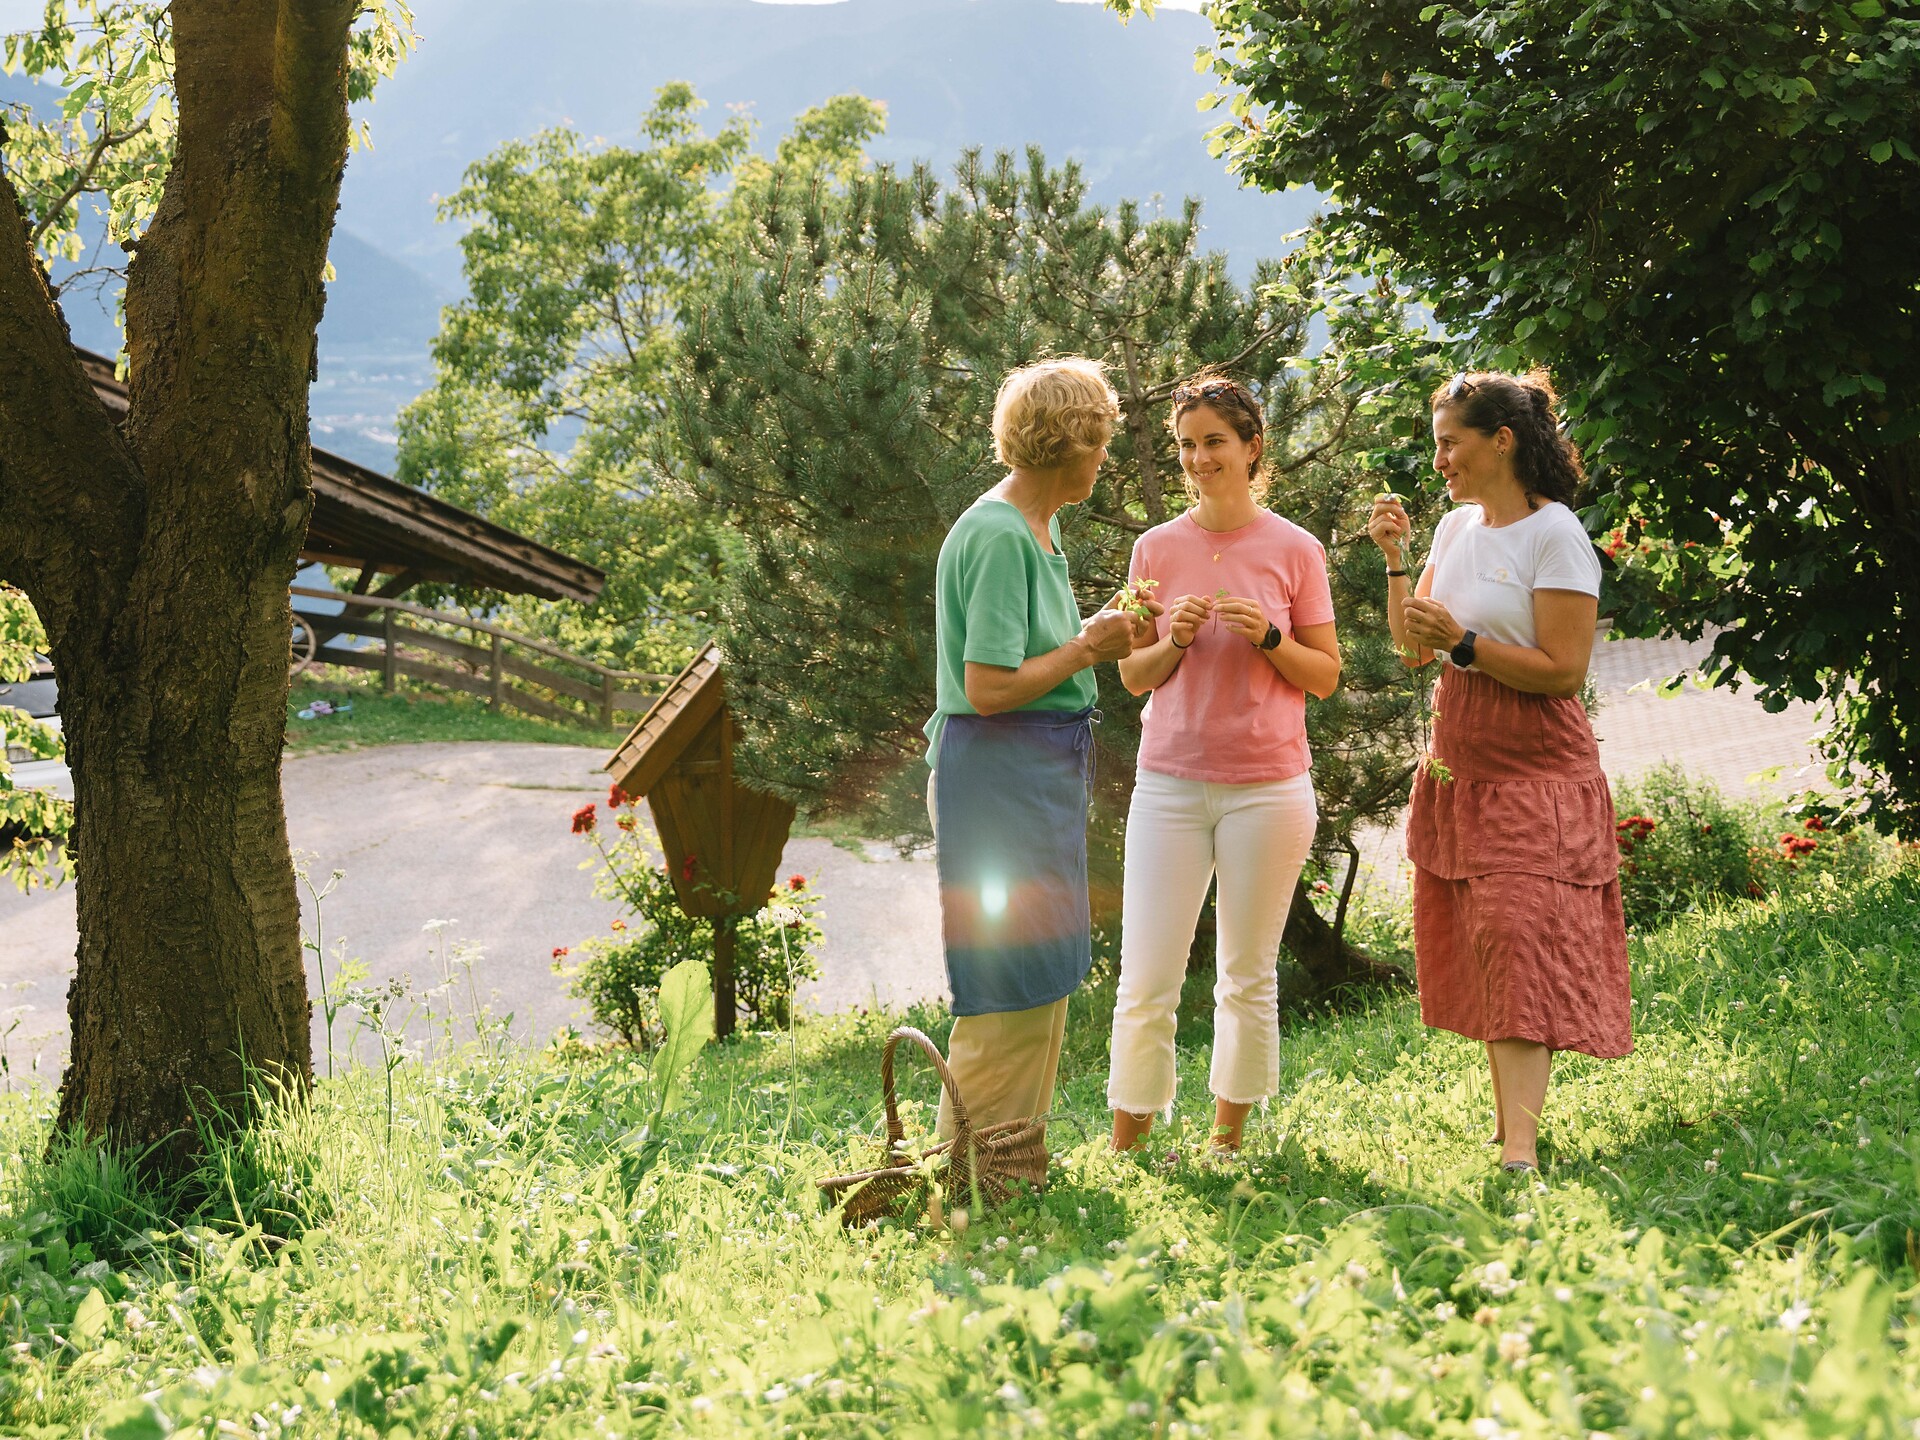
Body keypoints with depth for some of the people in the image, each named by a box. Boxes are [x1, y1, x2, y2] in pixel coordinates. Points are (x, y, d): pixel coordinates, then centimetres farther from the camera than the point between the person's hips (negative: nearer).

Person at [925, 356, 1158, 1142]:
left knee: (1043, 982, 15)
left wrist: (1098, 633, 5)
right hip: (1000, 775, -10)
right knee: (1011, 988, -5)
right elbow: (988, 686, -23)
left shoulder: (1039, 527, 13)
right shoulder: (998, 536, -18)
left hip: (1041, 775, 10)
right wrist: (1089, 648, -12)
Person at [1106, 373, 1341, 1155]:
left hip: (1266, 787, -1)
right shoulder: (1158, 548, 5)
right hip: (1170, 785, 1)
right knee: (1146, 980, -3)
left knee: (1249, 975, 7)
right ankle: (1124, 1150, 7)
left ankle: (1227, 1139, 20)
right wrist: (1175, 642, -9)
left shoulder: (1294, 550, 1)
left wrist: (1268, 638, -13)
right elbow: (1133, 677, 11)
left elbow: (1326, 676, 5)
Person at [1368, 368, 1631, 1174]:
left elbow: (1564, 671, -17)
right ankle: (1505, 1118, 13)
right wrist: (1393, 557, 4)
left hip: (1535, 774, -8)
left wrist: (1463, 641, -21)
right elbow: (1413, 647, 13)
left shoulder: (1555, 536, -12)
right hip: (1459, 767, 8)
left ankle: (1521, 1146, -20)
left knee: (1520, 939, -15)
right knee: (1477, 947, 7)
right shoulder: (1457, 528, 11)